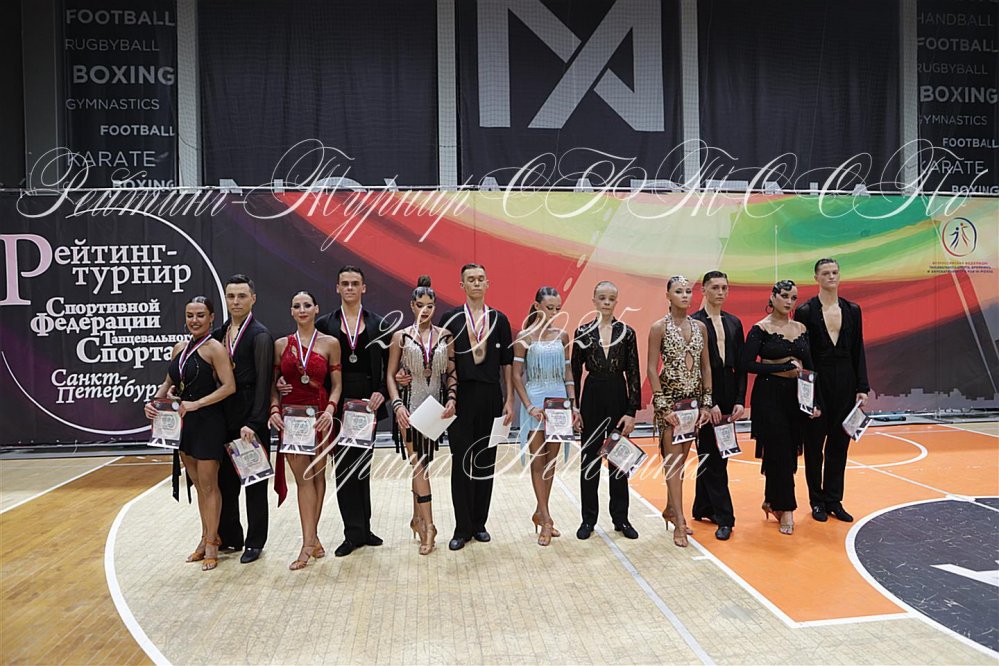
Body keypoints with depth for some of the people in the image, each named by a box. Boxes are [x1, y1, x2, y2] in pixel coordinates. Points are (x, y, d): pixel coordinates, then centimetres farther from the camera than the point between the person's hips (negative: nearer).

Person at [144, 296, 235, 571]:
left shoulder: (214, 348, -12)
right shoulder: (180, 348, 10)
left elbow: (229, 386, -20)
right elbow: (169, 382, 18)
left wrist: (196, 404, -23)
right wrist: (154, 401, 1)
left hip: (208, 422, -7)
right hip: (184, 423, 7)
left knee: (208, 485, 1)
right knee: (198, 483, 16)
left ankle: (211, 545, 12)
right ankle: (207, 537, 29)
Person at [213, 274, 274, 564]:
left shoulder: (260, 336, -9)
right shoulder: (218, 334, 11)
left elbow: (263, 383, -13)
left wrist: (254, 423, -17)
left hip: (250, 421, -6)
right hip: (224, 420, 6)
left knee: (254, 483, 6)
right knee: (225, 481, 12)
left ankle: (255, 543, 19)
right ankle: (229, 538, 26)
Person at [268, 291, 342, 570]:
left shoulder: (330, 343, 2)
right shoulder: (281, 345, 6)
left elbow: (336, 384, 0)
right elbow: (273, 384, 6)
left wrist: (330, 409, -15)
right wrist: (274, 409, -9)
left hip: (319, 416, 0)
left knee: (317, 474, 7)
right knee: (303, 477, 0)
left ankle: (309, 539, 19)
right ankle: (312, 540, 2)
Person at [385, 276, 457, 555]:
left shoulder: (445, 335, 4)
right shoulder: (400, 336, 0)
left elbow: (452, 372, 6)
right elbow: (390, 374, 0)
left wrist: (451, 399, -8)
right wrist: (397, 404, -12)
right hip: (409, 407, -2)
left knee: (422, 464, 11)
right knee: (419, 465, -5)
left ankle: (417, 517, 27)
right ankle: (428, 525, -1)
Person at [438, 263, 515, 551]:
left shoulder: (499, 319, 7)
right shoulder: (450, 318, 3)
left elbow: (507, 363, 6)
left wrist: (509, 400, 2)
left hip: (490, 397, 2)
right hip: (461, 397, -1)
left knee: (485, 461, 8)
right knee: (461, 462, 2)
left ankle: (479, 524, 20)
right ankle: (462, 528, 11)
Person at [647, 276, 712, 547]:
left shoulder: (700, 327, 8)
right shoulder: (659, 327, -6)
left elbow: (706, 366, 9)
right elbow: (652, 369, -8)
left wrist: (706, 402, 3)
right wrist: (663, 407, -13)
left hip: (694, 398, 5)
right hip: (670, 397, -5)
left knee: (681, 458, 12)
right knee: (673, 459, -4)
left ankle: (670, 509, 27)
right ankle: (679, 523, 1)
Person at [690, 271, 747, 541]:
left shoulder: (734, 323, 11)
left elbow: (740, 365, 10)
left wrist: (740, 401, 1)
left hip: (727, 399, 6)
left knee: (716, 455, 12)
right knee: (712, 457, -1)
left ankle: (703, 508, 25)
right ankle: (724, 518, 5)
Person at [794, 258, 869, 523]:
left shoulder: (852, 310, 7)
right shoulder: (805, 311, -6)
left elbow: (858, 352, 7)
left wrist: (862, 387, 2)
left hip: (845, 384, 4)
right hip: (816, 383, -4)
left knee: (839, 443, 9)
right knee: (814, 444, 6)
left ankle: (834, 500, 21)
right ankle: (817, 501, 19)